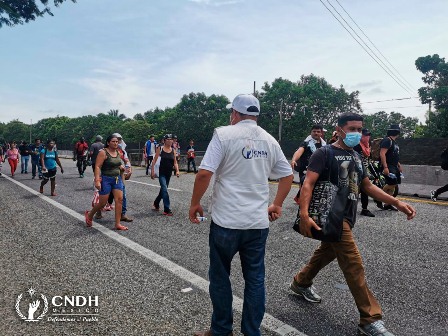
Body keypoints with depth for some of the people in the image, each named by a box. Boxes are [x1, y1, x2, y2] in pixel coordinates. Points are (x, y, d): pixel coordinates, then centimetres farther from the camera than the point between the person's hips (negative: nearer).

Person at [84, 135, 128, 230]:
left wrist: (121, 167, 7)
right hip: (106, 179, -6)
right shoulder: (103, 152, -11)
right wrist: (97, 180, -26)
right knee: (102, 203, 1)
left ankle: (118, 224, 1)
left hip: (117, 179, 6)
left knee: (119, 199, -5)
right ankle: (89, 215, 32)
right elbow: (97, 167, -17)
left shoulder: (118, 152, 9)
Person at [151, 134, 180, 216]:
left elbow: (175, 162, 7)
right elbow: (154, 160, -5)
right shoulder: (160, 149, -6)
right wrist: (152, 171, -10)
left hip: (169, 173, 5)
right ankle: (167, 210, -9)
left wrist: (177, 170, -7)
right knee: (164, 190, -12)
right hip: (161, 172, -5)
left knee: (163, 189, 16)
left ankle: (156, 204, 39)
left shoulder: (173, 150, 4)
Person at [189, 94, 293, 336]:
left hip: (226, 220, -4)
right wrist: (277, 205, 24)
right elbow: (287, 176, 15)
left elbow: (204, 173, -15)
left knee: (220, 277, 13)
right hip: (259, 222, 5)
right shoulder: (270, 141, 9)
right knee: (255, 278, 14)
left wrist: (195, 203, -2)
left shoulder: (224, 134, -7)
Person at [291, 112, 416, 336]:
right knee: (354, 265, -7)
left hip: (347, 216, 9)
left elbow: (367, 186, 17)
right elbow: (308, 184, -21)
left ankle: (300, 283, 42)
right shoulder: (324, 153, -11)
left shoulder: (355, 156, 14)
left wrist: (397, 203, 7)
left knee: (327, 253, 20)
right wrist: (304, 214, -35)